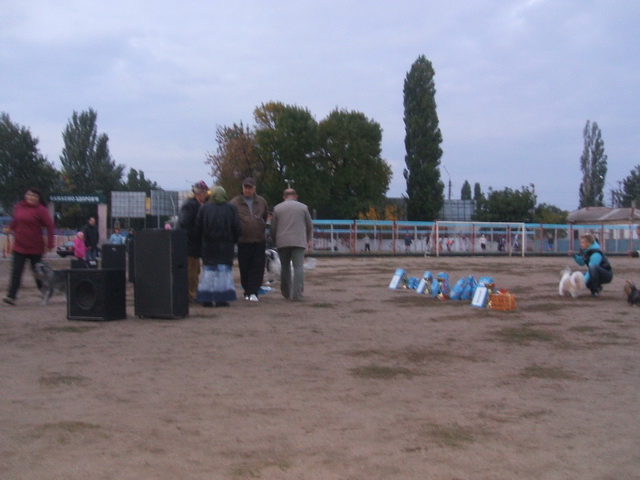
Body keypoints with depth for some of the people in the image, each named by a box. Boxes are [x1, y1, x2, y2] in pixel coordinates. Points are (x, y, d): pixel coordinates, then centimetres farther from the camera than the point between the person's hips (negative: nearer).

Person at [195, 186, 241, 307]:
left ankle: (206, 298, 4)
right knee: (224, 270, 2)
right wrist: (233, 240, 12)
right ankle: (221, 299, -3)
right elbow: (237, 229, -2)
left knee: (209, 270, 7)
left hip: (208, 245, 1)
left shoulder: (204, 208, 1)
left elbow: (198, 228, 1)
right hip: (226, 246, -1)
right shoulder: (231, 208, 0)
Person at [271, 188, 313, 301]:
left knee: (285, 267, 13)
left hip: (282, 242, 2)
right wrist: (308, 239, 26)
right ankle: (297, 294, -16)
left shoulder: (277, 208, 8)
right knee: (299, 267, -5)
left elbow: (273, 227, 9)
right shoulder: (303, 207, 6)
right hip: (299, 241, -2)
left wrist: (275, 240, 25)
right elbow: (309, 225, 11)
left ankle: (286, 293, 18)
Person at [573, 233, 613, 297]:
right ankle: (598, 286, 9)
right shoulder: (585, 250, 0)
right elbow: (581, 263, 7)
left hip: (607, 275, -9)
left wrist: (583, 282, -35)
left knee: (593, 268, -37)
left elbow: (591, 269, -31)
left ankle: (596, 290, -21)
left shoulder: (596, 254, -26)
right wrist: (574, 255, -9)